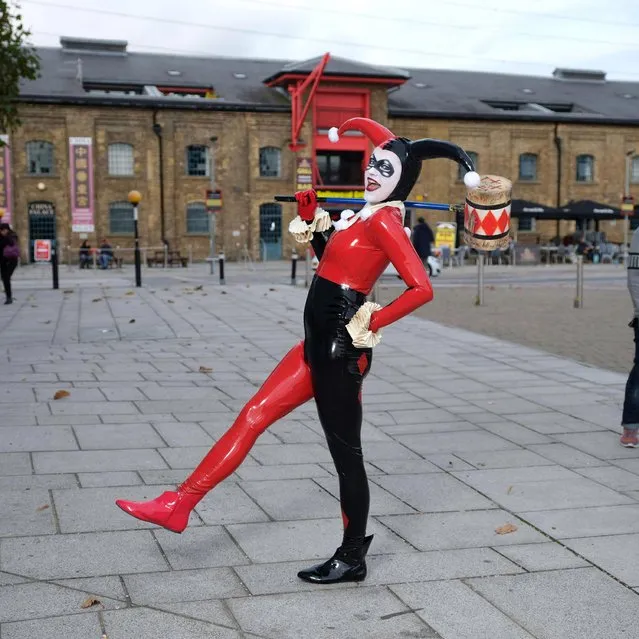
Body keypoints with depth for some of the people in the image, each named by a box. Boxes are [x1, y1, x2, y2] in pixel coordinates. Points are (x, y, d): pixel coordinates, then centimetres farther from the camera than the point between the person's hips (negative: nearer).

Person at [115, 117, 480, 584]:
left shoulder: (384, 220, -13)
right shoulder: (366, 216, 14)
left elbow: (422, 287, -23)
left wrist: (371, 323, -15)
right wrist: (312, 219, 14)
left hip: (341, 348, -10)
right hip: (319, 344, 10)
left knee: (345, 452, 2)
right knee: (253, 415, 9)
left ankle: (353, 559, 18)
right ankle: (179, 504, 15)